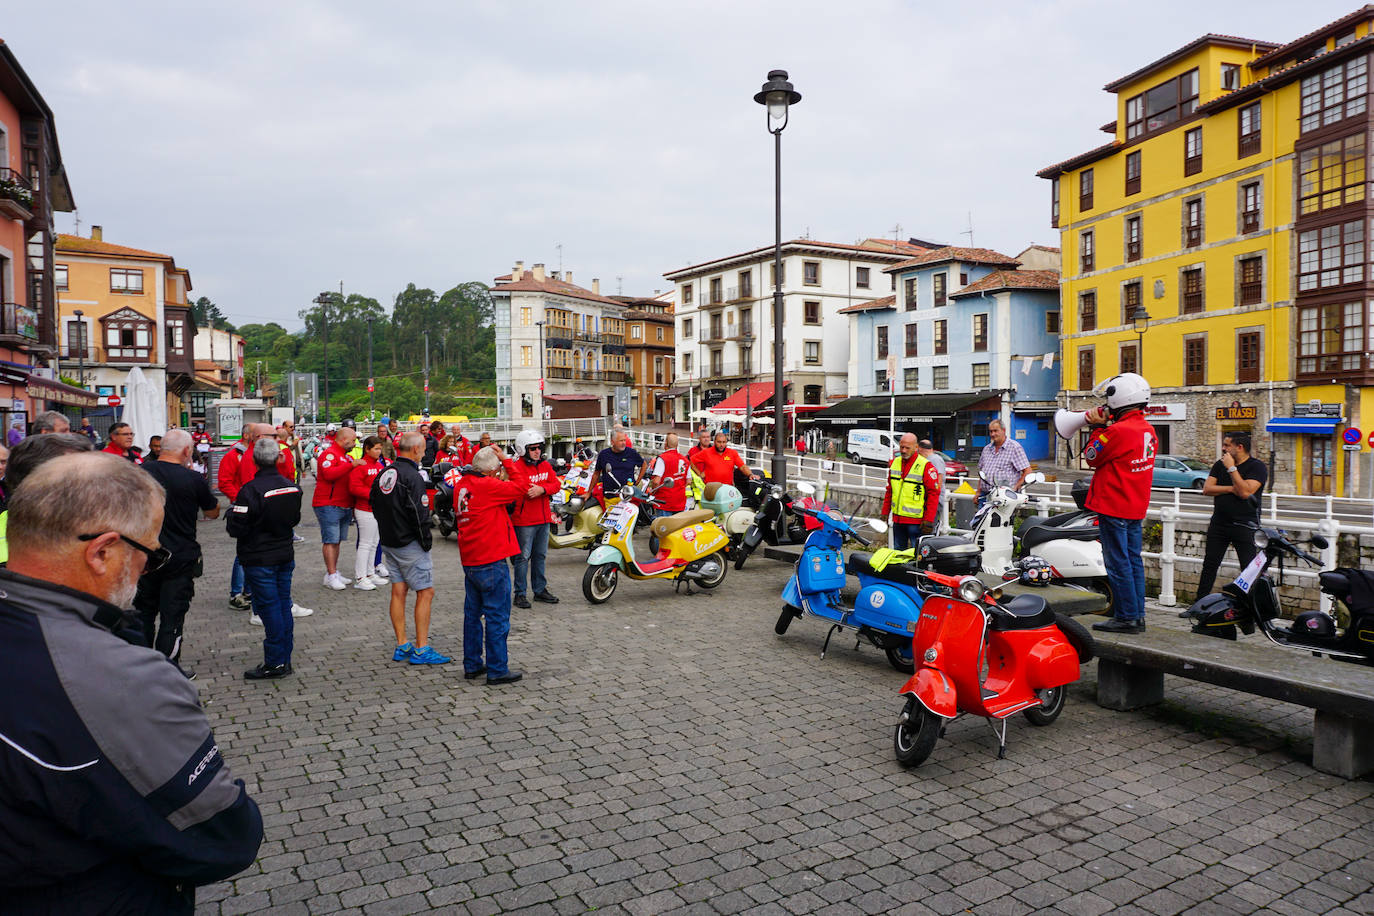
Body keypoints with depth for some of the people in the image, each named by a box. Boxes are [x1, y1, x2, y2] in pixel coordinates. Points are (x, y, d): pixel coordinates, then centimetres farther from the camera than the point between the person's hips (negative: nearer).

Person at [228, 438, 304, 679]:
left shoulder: (251, 490, -19)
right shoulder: (292, 487, 2)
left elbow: (236, 529, -16)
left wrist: (232, 512, 2)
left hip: (260, 559, -6)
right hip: (286, 555, 6)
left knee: (269, 608, -1)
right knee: (283, 605, 12)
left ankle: (275, 663, 4)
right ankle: (285, 659, 19)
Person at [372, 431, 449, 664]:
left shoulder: (383, 474, 9)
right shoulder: (412, 477, -18)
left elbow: (375, 504, 17)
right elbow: (419, 514, -21)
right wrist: (426, 541, -11)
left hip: (388, 542, 9)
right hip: (409, 544, -9)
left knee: (398, 592, 12)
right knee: (425, 592, -2)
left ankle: (402, 646, 18)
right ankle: (421, 649, -1)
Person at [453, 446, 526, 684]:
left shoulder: (462, 484, 8)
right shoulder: (487, 486, -16)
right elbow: (521, 488, -13)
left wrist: (498, 482, 8)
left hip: (469, 559, 9)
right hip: (491, 560, -9)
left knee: (472, 614, 17)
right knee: (497, 616, -1)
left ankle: (472, 665, 25)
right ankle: (497, 670, 4)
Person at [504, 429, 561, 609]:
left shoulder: (545, 465, 10)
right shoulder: (517, 466, -11)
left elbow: (555, 484, -2)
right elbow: (522, 489, -25)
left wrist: (542, 489, -17)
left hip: (543, 518, 7)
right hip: (524, 519, -7)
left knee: (540, 555, 16)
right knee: (523, 557, -2)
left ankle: (540, 590, 27)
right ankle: (520, 594, 7)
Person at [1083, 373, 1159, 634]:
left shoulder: (1119, 430, -19)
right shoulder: (1148, 430, 10)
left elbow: (1092, 457, -8)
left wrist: (1098, 428, 2)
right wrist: (1105, 425, 12)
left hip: (1114, 505, -9)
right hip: (1136, 506, 9)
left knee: (1118, 563, -3)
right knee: (1133, 560, 13)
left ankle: (1126, 617, 1)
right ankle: (1137, 616, 19)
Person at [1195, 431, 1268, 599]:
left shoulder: (1257, 467, -5)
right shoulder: (1220, 465, 12)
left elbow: (1245, 492, -20)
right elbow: (1206, 489, 2)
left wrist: (1232, 468, -16)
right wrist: (1231, 489, -12)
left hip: (1244, 526, -5)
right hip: (1219, 523, 5)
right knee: (1210, 565, 9)